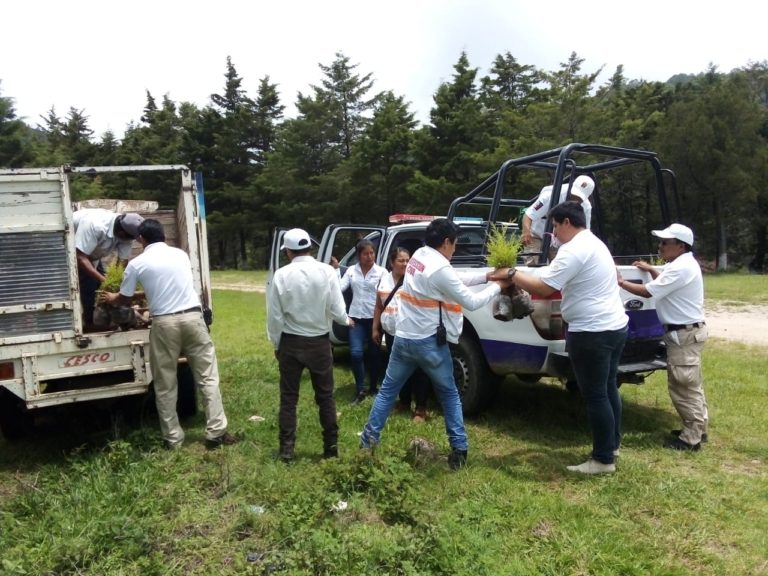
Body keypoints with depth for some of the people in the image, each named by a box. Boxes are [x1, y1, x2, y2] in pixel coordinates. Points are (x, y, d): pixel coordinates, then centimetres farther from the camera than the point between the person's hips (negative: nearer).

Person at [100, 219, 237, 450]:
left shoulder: (136, 264, 3)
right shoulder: (181, 254, 13)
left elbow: (125, 298, 14)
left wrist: (112, 298, 37)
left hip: (164, 323, -2)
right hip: (192, 317, 2)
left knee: (165, 385, 10)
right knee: (207, 377, 7)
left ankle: (173, 438, 16)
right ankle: (216, 432, 6)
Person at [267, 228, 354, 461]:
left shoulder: (281, 275, -10)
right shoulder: (327, 271, -10)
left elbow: (275, 315, -6)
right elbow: (337, 310, -10)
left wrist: (276, 344, 9)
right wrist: (346, 320, 14)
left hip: (290, 342, 0)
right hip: (319, 342, 1)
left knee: (288, 397, 11)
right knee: (325, 396, 13)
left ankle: (286, 448, 14)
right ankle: (331, 447, 18)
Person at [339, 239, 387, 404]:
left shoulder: (381, 271, -3)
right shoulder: (351, 271, 6)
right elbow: (339, 288, -2)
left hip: (374, 317, -1)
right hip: (356, 317, 2)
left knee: (374, 353, 9)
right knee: (356, 353, -7)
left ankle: (373, 388, 26)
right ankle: (360, 390, 6)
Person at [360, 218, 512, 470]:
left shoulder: (418, 256, 7)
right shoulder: (441, 269, -19)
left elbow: (456, 281, 15)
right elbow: (471, 302, -13)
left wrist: (486, 275, 13)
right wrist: (497, 286, 1)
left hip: (404, 338, 6)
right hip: (429, 342, -6)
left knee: (388, 390, 16)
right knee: (449, 394, 11)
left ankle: (368, 439, 18)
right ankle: (459, 449, 13)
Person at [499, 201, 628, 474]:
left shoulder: (573, 249, -18)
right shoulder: (594, 243, 15)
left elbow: (544, 288, -22)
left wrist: (512, 274, -11)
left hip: (592, 333, -10)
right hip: (615, 326, 11)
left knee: (595, 396, -1)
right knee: (608, 388, 20)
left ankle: (603, 459, 8)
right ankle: (612, 444, 33)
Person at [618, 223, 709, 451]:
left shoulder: (680, 268, -22)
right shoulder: (684, 264, 12)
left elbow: (648, 292, -22)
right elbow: (668, 285, 28)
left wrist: (622, 282, -10)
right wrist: (651, 270, 16)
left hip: (684, 333, -11)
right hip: (689, 330, 11)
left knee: (682, 386, -4)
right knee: (691, 384, 19)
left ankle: (691, 437, 4)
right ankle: (698, 428, 29)